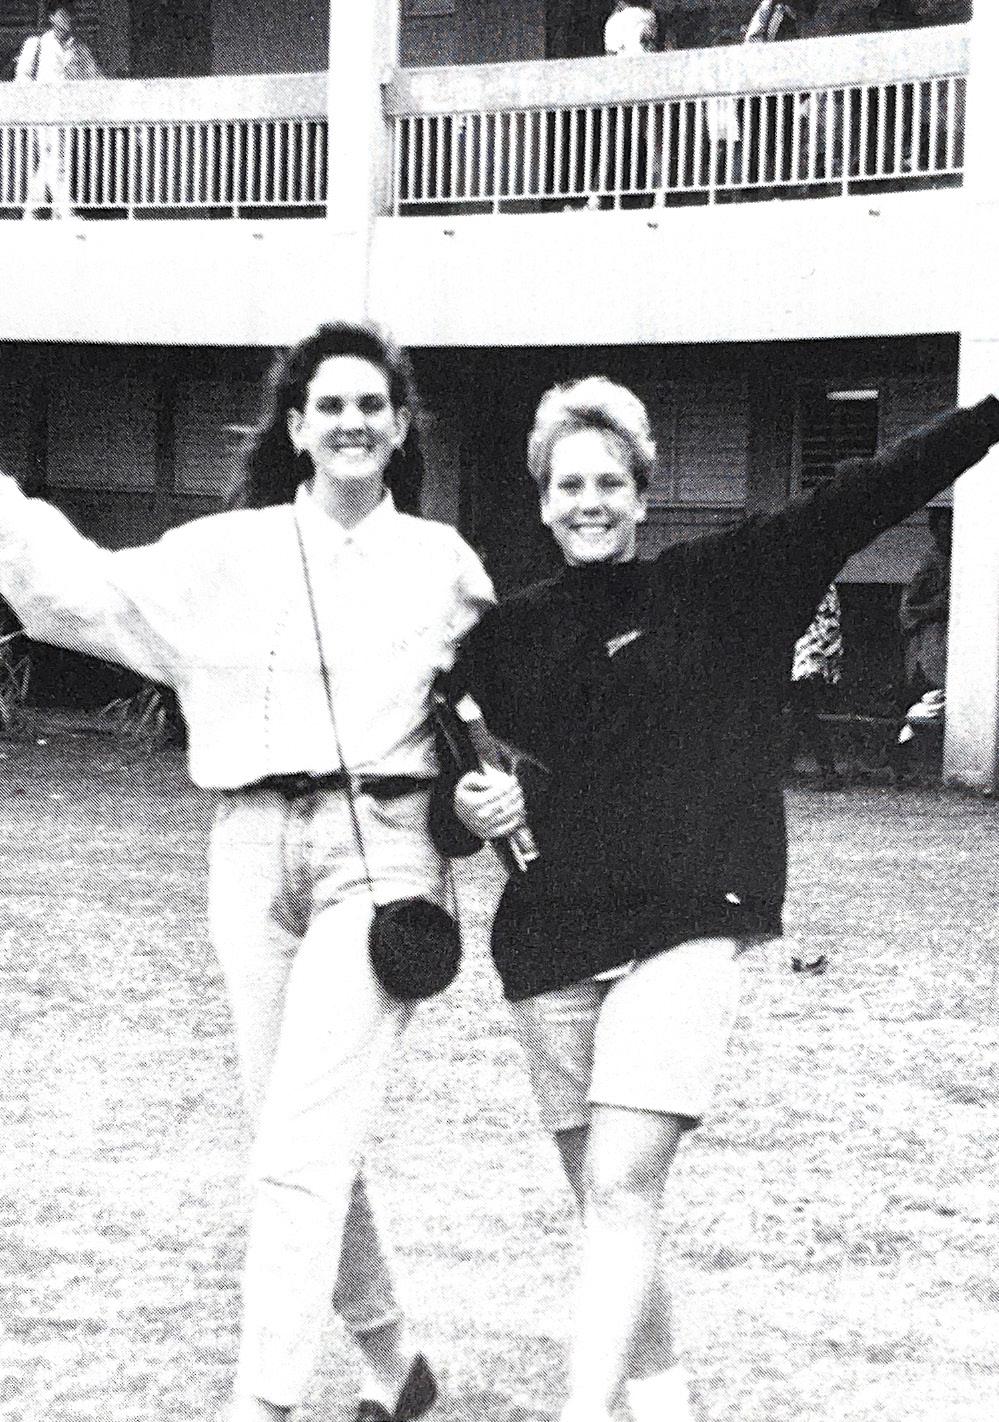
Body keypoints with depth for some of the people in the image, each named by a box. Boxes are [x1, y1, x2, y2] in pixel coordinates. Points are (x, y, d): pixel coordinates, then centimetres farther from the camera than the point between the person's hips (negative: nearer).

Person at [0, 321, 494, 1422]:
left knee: (299, 1150, -13)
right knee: (310, 1147, 9)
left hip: (378, 852, -3)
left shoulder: (440, 562, 8)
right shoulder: (229, 552, 9)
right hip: (253, 849, 3)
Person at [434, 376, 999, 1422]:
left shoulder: (721, 588, 5)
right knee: (603, 1199, 7)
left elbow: (868, 495, -2)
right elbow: (448, 807, 16)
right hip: (547, 947, 3)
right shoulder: (505, 638, 11)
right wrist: (465, 810, -8)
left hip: (682, 933, -3)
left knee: (621, 1188, -15)